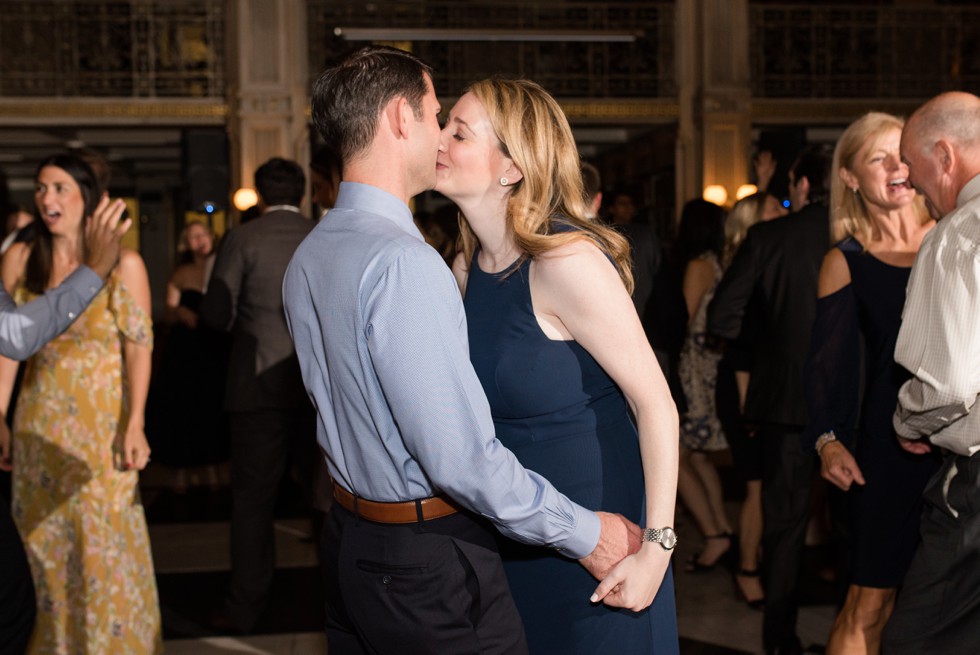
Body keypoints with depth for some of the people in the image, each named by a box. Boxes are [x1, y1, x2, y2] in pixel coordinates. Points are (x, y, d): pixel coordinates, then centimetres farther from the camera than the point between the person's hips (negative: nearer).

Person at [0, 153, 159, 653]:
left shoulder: (123, 264, -10)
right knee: (46, 542, 13)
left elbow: (139, 348, -11)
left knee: (104, 544, 3)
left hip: (102, 422, -3)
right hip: (40, 424, 3)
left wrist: (134, 424, -17)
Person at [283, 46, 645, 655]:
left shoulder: (308, 257, 6)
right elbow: (459, 455, -26)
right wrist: (584, 533, -16)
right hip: (430, 562, -9)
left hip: (352, 536, 9)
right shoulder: (404, 262, -24)